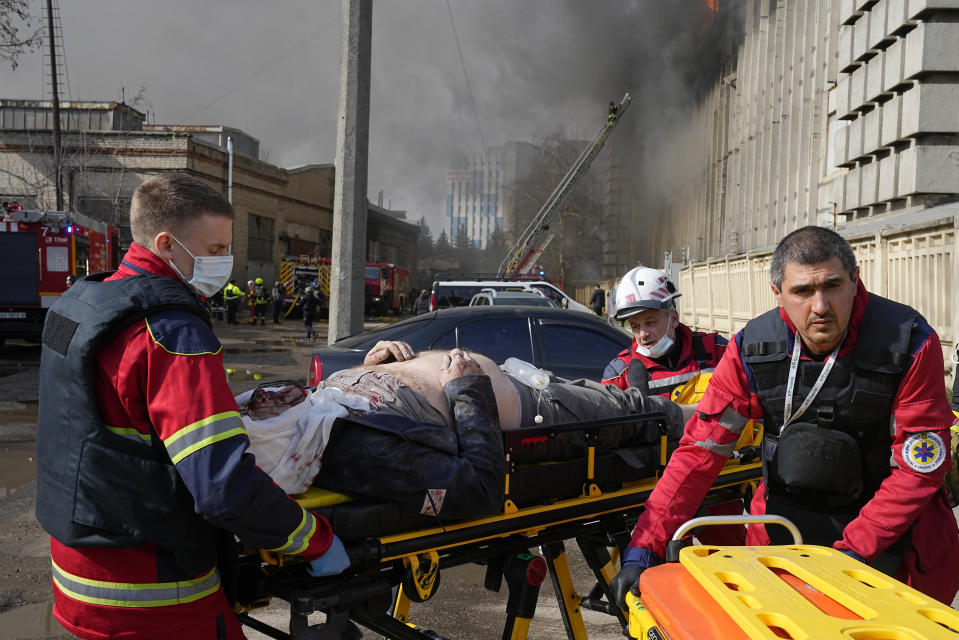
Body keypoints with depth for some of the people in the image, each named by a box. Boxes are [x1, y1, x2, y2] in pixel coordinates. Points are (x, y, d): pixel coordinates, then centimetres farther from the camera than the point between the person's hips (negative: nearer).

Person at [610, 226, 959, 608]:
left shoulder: (912, 345, -19)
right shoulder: (753, 349, -15)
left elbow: (919, 466, -16)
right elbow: (700, 449, -16)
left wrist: (854, 550, -23)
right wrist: (643, 548, -22)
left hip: (888, 522, -1)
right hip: (786, 516, 1)